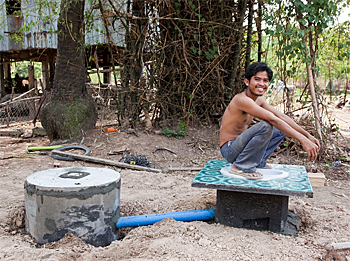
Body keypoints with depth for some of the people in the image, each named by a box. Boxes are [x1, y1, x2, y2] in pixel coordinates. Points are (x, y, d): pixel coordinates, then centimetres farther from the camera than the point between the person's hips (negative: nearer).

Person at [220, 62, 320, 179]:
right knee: (266, 126, -32)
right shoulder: (242, 99, -23)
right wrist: (303, 140, -33)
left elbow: (282, 117, 7)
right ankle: (241, 167, -18)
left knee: (282, 129, 12)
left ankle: (259, 162, 13)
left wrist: (308, 135, 0)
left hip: (239, 145, 9)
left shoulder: (259, 100, 7)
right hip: (229, 150, -9)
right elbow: (273, 120, -31)